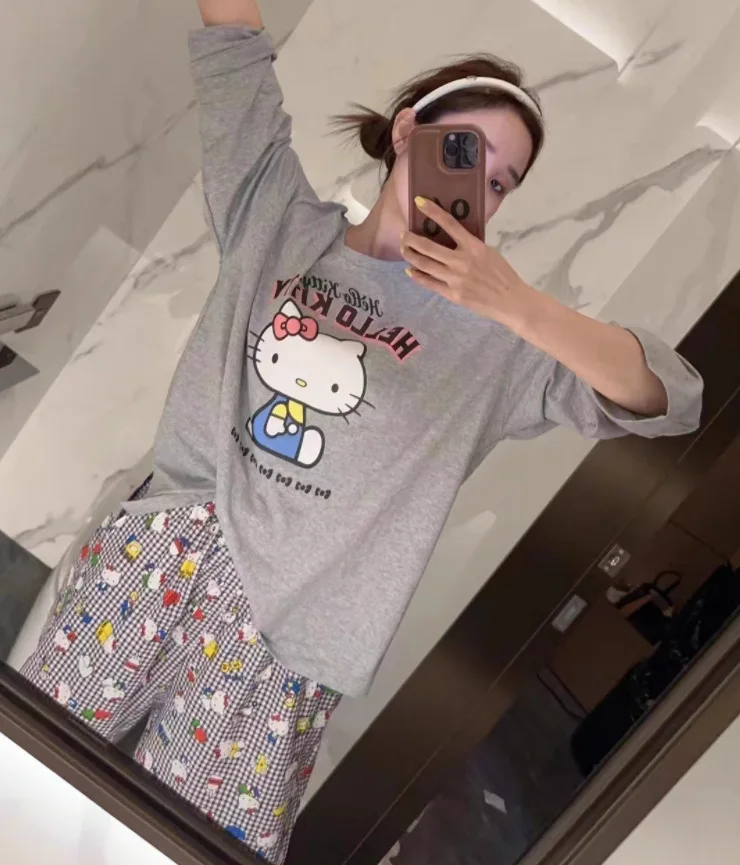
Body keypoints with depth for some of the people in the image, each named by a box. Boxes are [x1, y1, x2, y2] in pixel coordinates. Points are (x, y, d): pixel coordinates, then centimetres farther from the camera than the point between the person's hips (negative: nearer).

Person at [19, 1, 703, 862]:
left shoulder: (493, 338, -2)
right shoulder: (280, 219, 5)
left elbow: (669, 398, -10)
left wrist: (519, 304, -23)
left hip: (284, 625, -2)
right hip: (163, 545, 3)